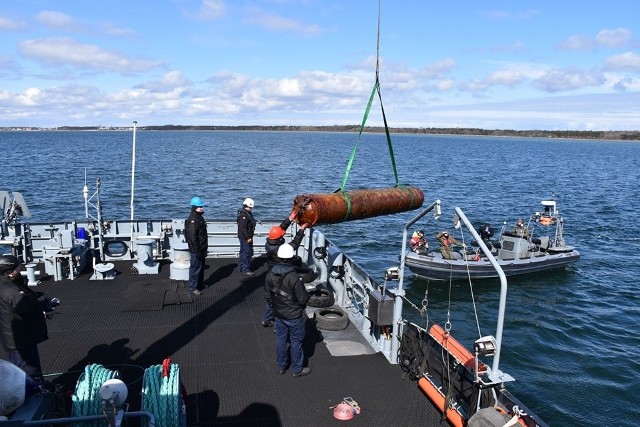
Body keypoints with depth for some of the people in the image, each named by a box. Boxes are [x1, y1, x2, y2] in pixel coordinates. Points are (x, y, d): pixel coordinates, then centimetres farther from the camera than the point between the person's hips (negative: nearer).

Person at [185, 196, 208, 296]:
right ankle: (193, 287, 7)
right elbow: (192, 237, -25)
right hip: (196, 250, -10)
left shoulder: (199, 217, 11)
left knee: (201, 267, 20)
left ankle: (200, 284, 33)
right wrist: (197, 251, -24)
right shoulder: (192, 220, -22)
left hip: (201, 249, 10)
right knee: (195, 268, -2)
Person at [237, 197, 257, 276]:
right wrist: (248, 237, -23)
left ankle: (241, 267, 29)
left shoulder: (248, 213, 14)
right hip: (245, 237, -11)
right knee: (247, 253, -7)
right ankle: (246, 270, -2)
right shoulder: (243, 215, -20)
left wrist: (250, 236, 22)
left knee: (243, 252, 18)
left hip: (247, 237, 11)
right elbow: (243, 228, -25)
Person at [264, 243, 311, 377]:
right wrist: (306, 295, 2)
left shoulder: (270, 275, -10)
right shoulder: (294, 277, -29)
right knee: (296, 341, 11)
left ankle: (281, 366, 35)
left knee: (281, 339, 20)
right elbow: (303, 298, -21)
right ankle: (297, 369, 25)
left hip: (279, 314, 5)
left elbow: (267, 296, 3)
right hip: (294, 316, -5)